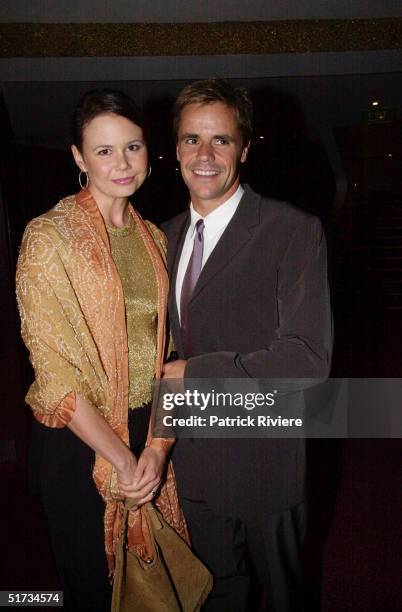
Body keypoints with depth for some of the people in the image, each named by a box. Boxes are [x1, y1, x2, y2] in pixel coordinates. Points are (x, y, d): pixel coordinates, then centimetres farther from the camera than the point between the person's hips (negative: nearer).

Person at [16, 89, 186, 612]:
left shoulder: (154, 238, 5)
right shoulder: (49, 236, -13)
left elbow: (163, 350, 4)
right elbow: (54, 369, -17)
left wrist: (158, 445, -6)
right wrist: (121, 459, -14)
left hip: (147, 435, 5)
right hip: (78, 440, -5)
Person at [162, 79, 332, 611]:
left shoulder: (295, 232, -17)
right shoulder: (167, 236, 4)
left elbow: (309, 357, -23)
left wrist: (196, 372, -19)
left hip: (262, 458, -5)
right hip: (193, 457, 6)